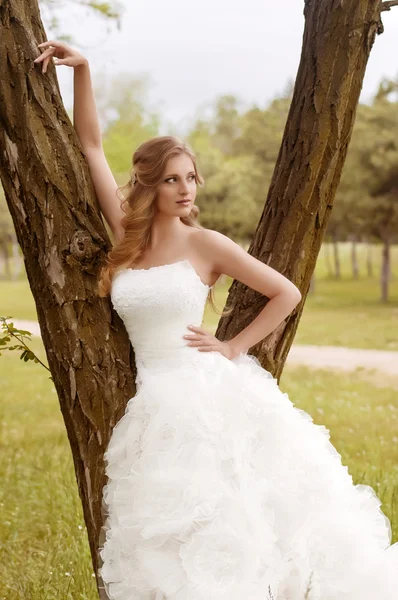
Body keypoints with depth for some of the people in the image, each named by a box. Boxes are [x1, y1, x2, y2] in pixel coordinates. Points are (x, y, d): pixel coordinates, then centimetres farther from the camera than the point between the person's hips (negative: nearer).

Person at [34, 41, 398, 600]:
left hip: (213, 399, -3)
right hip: (156, 407, 3)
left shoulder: (206, 244, -2)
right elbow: (90, 145, 7)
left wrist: (235, 347, -2)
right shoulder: (126, 239, 6)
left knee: (233, 534, -4)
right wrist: (81, 70, 2)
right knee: (173, 553, 5)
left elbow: (287, 293, 3)